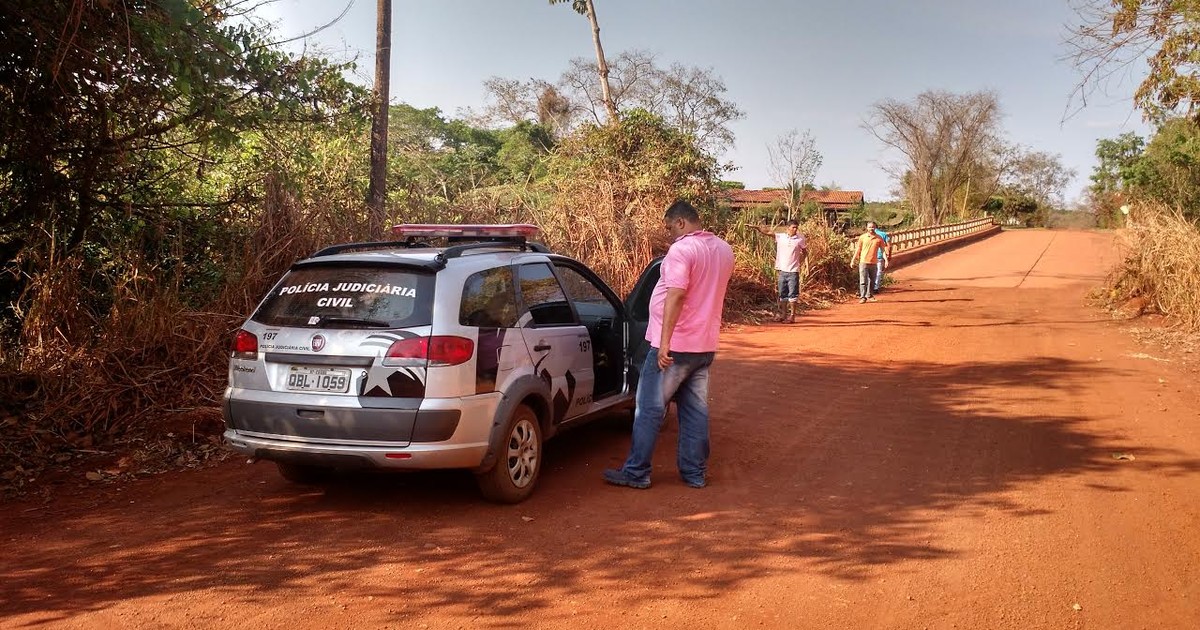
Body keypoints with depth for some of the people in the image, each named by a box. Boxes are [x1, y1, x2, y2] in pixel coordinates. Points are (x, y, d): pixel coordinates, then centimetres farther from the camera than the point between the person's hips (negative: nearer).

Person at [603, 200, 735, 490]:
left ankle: (636, 473, 6)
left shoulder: (681, 249, -16)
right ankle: (695, 472, 16)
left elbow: (676, 295, -24)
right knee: (696, 410, 12)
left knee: (649, 410, 1)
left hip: (675, 345, -8)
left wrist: (664, 342, -26)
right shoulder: (724, 250, 11)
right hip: (705, 345, 8)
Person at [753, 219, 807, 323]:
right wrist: (757, 227, -13)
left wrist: (800, 262, 0)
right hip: (782, 270, 2)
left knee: (792, 295, -2)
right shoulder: (780, 236, 2)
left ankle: (792, 316, 3)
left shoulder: (800, 239, -1)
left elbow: (805, 252, 11)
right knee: (782, 294, 11)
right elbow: (767, 232, -1)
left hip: (793, 271, -2)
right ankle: (783, 314, 20)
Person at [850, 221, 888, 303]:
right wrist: (853, 260, 4)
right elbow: (858, 250, 6)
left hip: (874, 263, 2)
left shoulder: (879, 238, 3)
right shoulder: (862, 237, 0)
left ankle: (869, 295, 25)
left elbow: (883, 250, 6)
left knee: (872, 281, 11)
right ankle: (863, 297, -5)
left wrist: (886, 260, -5)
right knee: (863, 281, -7)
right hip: (863, 262, -2)